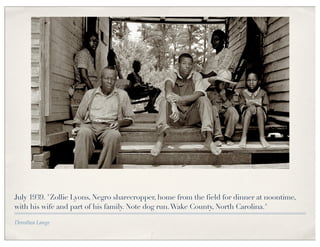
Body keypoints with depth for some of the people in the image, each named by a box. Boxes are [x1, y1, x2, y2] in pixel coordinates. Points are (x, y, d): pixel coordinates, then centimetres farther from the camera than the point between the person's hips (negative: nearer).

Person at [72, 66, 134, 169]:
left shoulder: (122, 95, 20)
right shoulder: (90, 93, 22)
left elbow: (129, 119, 19)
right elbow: (79, 117, 23)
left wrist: (119, 122, -3)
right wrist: (78, 126, 0)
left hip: (108, 127, -1)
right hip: (90, 125, 1)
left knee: (114, 135, -38)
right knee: (84, 133, -37)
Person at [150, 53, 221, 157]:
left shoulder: (196, 76, -1)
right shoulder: (173, 75, -3)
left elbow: (199, 94, -20)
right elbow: (168, 87, -27)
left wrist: (179, 99, -36)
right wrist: (173, 106, -47)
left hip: (192, 116, 0)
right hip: (176, 116, 0)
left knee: (204, 100, -23)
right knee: (164, 100, -25)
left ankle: (209, 139, -32)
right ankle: (160, 140, -35)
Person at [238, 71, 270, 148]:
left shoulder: (262, 92, 10)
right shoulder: (243, 92, 11)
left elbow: (266, 106, 2)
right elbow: (241, 105, 1)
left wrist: (258, 105, -17)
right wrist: (247, 106, -21)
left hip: (260, 116, 0)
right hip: (247, 115, 0)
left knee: (259, 109, -32)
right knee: (251, 107, -32)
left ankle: (262, 138, -41)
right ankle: (244, 137, -44)